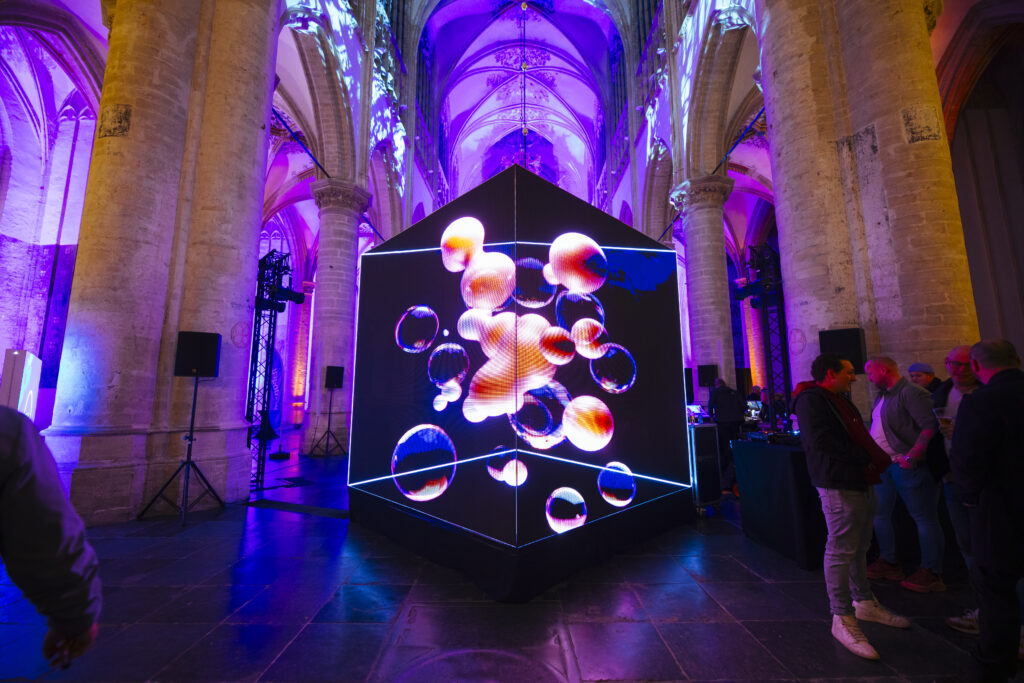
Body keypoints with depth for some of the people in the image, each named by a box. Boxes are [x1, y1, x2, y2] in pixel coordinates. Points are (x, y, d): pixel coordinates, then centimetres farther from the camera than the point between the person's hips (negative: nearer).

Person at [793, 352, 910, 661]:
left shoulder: (839, 399, 18)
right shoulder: (811, 399, -16)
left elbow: (859, 438, 22)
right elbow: (821, 442, -25)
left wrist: (878, 457, 4)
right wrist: (867, 458, -18)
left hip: (861, 482, 10)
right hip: (838, 485, -10)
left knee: (859, 546, 21)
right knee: (841, 551, -3)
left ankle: (864, 602, 36)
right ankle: (842, 618, 7)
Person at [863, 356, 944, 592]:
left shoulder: (911, 393, -13)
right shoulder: (881, 397, 15)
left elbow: (931, 426, -20)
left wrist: (911, 457, -25)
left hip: (908, 466, -9)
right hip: (883, 465, 9)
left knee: (924, 518, 2)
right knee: (880, 514, 14)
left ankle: (931, 573, 14)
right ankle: (888, 563, 26)